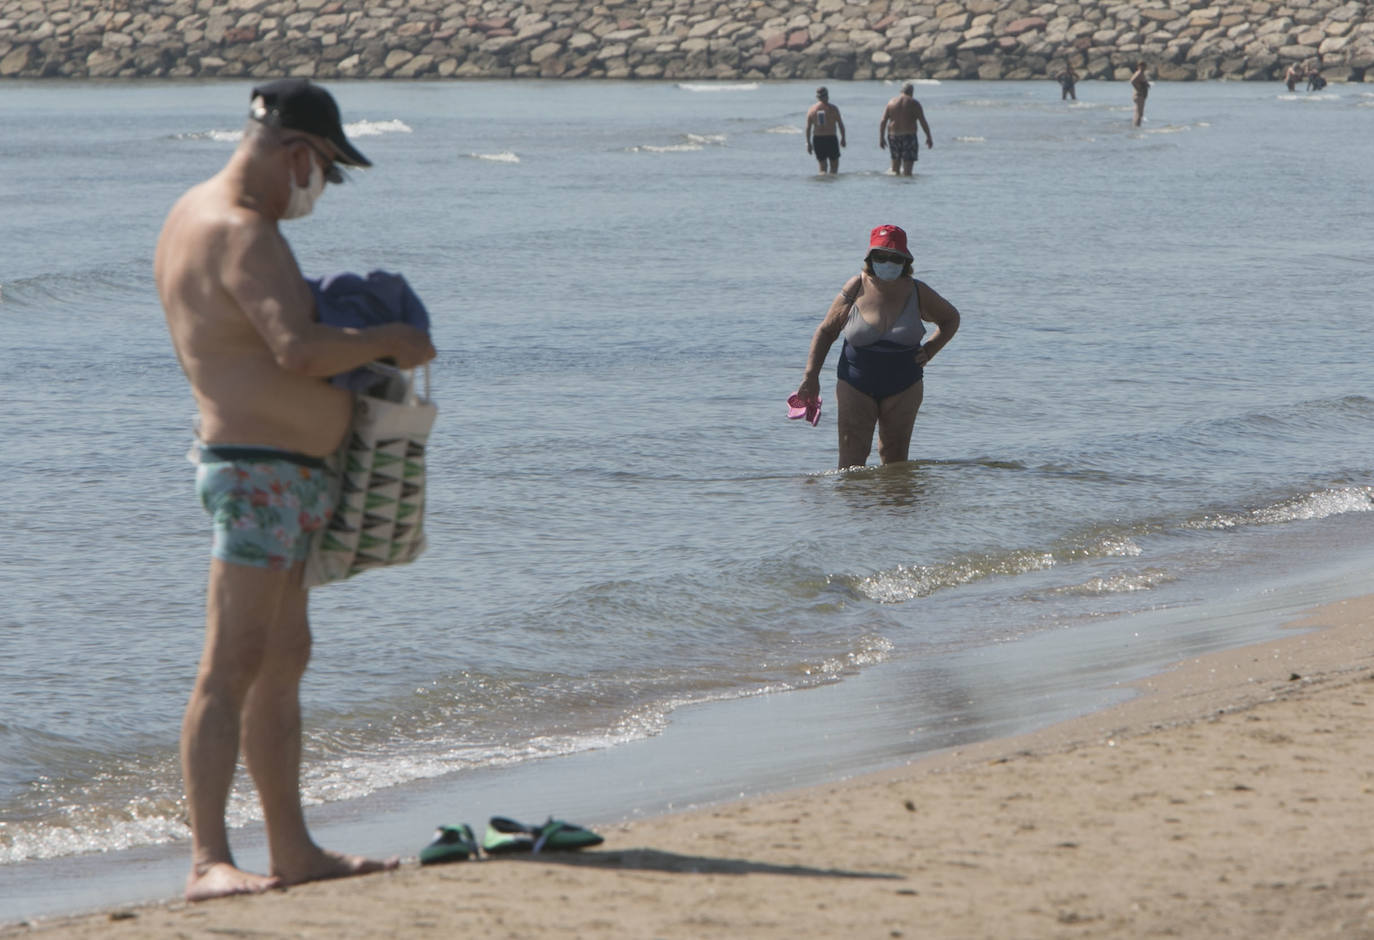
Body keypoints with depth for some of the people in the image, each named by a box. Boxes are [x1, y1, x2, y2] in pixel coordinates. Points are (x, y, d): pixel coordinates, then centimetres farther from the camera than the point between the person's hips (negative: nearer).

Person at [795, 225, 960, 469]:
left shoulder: (917, 293, -4)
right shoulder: (856, 290, -7)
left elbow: (951, 319, 15)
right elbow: (826, 331, 4)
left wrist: (930, 350, -1)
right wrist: (811, 376, -3)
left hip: (902, 389, 1)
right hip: (856, 387, -1)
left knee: (895, 461, 6)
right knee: (851, 460, -10)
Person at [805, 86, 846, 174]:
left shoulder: (812, 109, 2)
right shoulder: (833, 108, -6)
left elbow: (808, 128, 1)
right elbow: (840, 124, -3)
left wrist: (808, 143, 7)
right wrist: (843, 138, 8)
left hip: (817, 140, 3)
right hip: (831, 139, -3)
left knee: (823, 165, 13)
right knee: (834, 164, 8)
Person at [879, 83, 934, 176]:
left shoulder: (891, 102, 7)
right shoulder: (914, 103, -3)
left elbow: (882, 122, 1)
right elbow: (923, 122, -6)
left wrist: (881, 138, 3)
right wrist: (929, 138, 2)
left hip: (893, 136, 4)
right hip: (908, 136, -4)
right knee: (907, 170, -4)